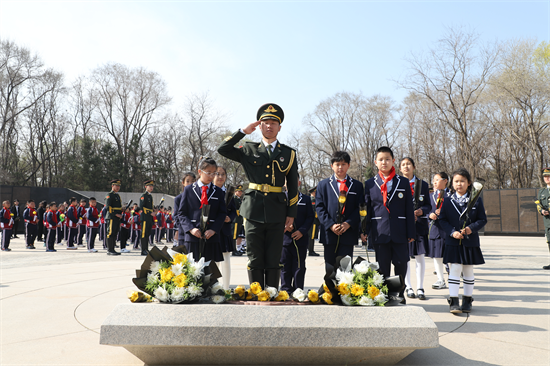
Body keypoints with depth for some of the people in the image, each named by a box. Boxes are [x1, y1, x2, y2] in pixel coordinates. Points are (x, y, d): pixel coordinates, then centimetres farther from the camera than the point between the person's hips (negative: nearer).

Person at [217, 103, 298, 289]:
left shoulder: (289, 153, 11)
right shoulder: (249, 150, 10)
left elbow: (293, 186, 9)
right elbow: (222, 149, 0)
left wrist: (291, 214, 3)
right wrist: (243, 131, 0)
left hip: (277, 212, 0)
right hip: (254, 210, 0)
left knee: (273, 261, 5)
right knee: (255, 261, 4)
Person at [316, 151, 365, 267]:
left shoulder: (357, 185, 10)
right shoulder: (323, 185, 10)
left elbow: (360, 208, 3)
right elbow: (319, 207, 3)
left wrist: (348, 223, -11)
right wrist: (331, 225, -9)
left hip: (348, 233, 0)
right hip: (329, 232, 0)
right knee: (330, 266, 5)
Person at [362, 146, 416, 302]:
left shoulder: (404, 182, 6)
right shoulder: (370, 184, 6)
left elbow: (409, 209, 5)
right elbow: (366, 209, 5)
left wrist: (411, 232, 1)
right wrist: (364, 231, -3)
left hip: (400, 233, 0)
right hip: (380, 233, 0)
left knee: (401, 265, 5)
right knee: (382, 267, 6)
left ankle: (399, 294, 24)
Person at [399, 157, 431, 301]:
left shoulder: (423, 184, 9)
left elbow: (428, 206, 8)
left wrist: (421, 211, -13)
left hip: (419, 225, 1)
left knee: (420, 256, 1)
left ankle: (420, 288, 12)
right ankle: (408, 287, 18)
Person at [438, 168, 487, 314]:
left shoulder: (477, 200, 2)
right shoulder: (448, 201, 2)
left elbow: (483, 219, 2)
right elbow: (442, 219, 2)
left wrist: (472, 228, -17)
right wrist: (452, 232, -13)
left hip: (470, 242, 1)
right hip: (453, 242, -1)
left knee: (468, 271, 11)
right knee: (454, 270, -4)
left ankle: (467, 300, 24)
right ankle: (454, 302, 0)